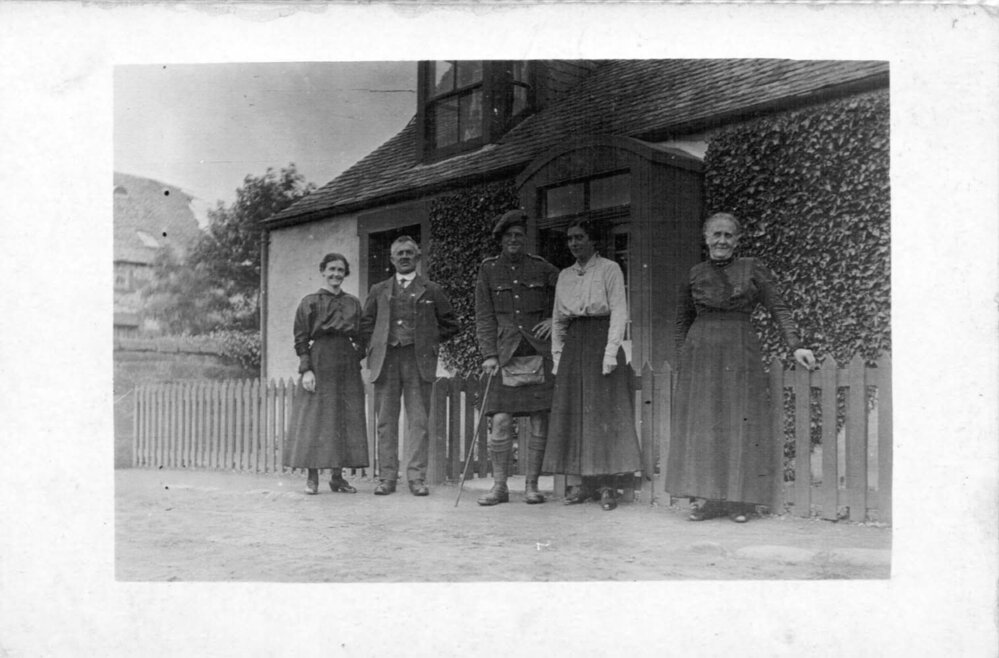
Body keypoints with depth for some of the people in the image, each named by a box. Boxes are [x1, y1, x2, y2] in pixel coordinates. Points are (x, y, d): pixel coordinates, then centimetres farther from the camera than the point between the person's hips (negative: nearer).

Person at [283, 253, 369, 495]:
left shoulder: (353, 303, 13)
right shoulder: (310, 302, 3)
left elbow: (360, 338, 16)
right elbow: (301, 339, -2)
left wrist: (357, 360, 4)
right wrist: (306, 369, -11)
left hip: (347, 367, 4)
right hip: (319, 364, -4)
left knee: (345, 419, 3)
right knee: (314, 420, -4)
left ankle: (337, 475, 10)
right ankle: (312, 477, 2)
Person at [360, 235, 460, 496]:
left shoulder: (431, 290, 11)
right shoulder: (379, 291, 16)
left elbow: (450, 325, 14)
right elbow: (365, 323, 20)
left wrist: (430, 342, 5)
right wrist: (376, 346, 7)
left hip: (419, 360, -1)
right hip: (385, 359, 2)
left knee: (419, 420, -5)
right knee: (386, 421, 0)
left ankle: (416, 477, -2)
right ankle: (386, 477, 4)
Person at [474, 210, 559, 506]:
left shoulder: (540, 267, 7)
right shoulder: (488, 270, 7)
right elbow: (484, 317, 3)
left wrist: (555, 319, 1)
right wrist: (489, 355, -7)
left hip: (540, 353, 0)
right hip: (507, 356, 0)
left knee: (539, 423, 1)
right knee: (500, 421, -6)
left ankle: (532, 485, 11)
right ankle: (499, 486, 5)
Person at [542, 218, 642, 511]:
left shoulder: (609, 269, 0)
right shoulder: (564, 276, 15)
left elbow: (619, 313, -7)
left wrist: (610, 353, -15)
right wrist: (557, 356, 9)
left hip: (601, 341, -5)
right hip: (573, 347, 5)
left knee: (605, 414, -6)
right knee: (575, 415, 1)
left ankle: (608, 485, -3)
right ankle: (587, 483, 7)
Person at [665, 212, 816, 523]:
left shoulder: (752, 269, 3)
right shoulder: (694, 275, 9)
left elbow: (778, 308, 0)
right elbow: (682, 320, 17)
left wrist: (796, 345, -10)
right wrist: (683, 359, 10)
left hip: (740, 352, -2)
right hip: (700, 354, 2)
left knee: (740, 424, -2)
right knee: (701, 425, -1)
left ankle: (739, 500, 5)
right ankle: (706, 499, 5)